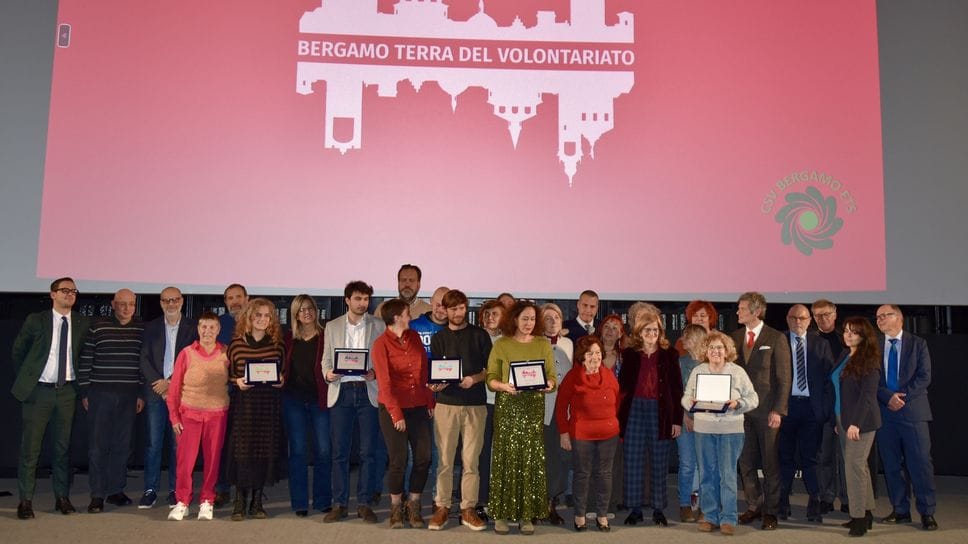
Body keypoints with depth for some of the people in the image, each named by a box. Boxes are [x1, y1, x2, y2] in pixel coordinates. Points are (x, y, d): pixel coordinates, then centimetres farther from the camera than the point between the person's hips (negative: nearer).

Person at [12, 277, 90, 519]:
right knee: (30, 446, -1)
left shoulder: (82, 323, 3)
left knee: (63, 446, 8)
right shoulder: (36, 320, -1)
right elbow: (17, 352, 9)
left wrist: (80, 383, 4)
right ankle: (25, 500, 7)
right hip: (38, 390, -2)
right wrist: (25, 380, 7)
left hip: (66, 391, 2)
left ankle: (62, 497, 16)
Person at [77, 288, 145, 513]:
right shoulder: (98, 328, 0)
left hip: (129, 395, 2)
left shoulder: (142, 330, 5)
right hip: (100, 393, -2)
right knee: (98, 445, 0)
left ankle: (116, 490, 19)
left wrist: (142, 394, 5)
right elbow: (85, 361, 2)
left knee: (122, 444, 8)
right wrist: (84, 392, -1)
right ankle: (97, 495, 6)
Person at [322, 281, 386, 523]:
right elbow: (326, 359, 11)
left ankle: (364, 504, 10)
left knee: (368, 451, 1)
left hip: (368, 391, -1)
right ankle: (339, 504, 10)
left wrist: (375, 373, -14)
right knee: (339, 451, 2)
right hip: (341, 391, 1)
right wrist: (327, 373, -10)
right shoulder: (332, 327, 11)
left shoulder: (378, 326, 6)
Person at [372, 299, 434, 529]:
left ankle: (413, 507, 15)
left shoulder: (414, 338, 7)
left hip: (418, 407, 5)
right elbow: (384, 382, -10)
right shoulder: (381, 344, -7)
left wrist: (430, 402, 5)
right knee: (398, 460, -1)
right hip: (393, 409, -4)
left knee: (423, 458, 1)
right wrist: (396, 414, -13)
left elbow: (424, 371, 9)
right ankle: (396, 508, 16)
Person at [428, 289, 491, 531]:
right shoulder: (438, 339, 10)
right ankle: (442, 507, 10)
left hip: (475, 405, -1)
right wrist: (435, 384, -12)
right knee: (445, 459, 1)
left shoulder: (479, 335, 6)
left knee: (471, 460, 1)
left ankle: (468, 509, 9)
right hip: (446, 404, 1)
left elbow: (490, 369, 6)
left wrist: (474, 379, -12)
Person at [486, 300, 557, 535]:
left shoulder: (543, 344, 6)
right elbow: (491, 378, -2)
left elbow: (552, 376, 4)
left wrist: (549, 385, -17)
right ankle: (501, 513, 8)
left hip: (534, 407, 1)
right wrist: (504, 386, -21)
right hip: (507, 406, -1)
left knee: (531, 458, 1)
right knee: (506, 457, -1)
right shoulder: (501, 344, 2)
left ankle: (526, 514, 9)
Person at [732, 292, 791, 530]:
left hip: (767, 409, -4)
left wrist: (778, 410, -12)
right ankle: (753, 506, 22)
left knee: (770, 462, 4)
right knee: (745, 461, 9)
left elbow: (784, 378, -6)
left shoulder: (776, 338, -5)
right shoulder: (735, 337, 8)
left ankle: (771, 511, 14)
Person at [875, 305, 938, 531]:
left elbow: (924, 376, -4)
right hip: (885, 412, 3)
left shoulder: (918, 343, 4)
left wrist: (903, 396, -13)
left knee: (920, 462, -4)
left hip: (913, 411, -2)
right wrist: (888, 397, -11)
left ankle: (927, 513, 3)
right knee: (892, 464, 5)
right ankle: (900, 510, 14)